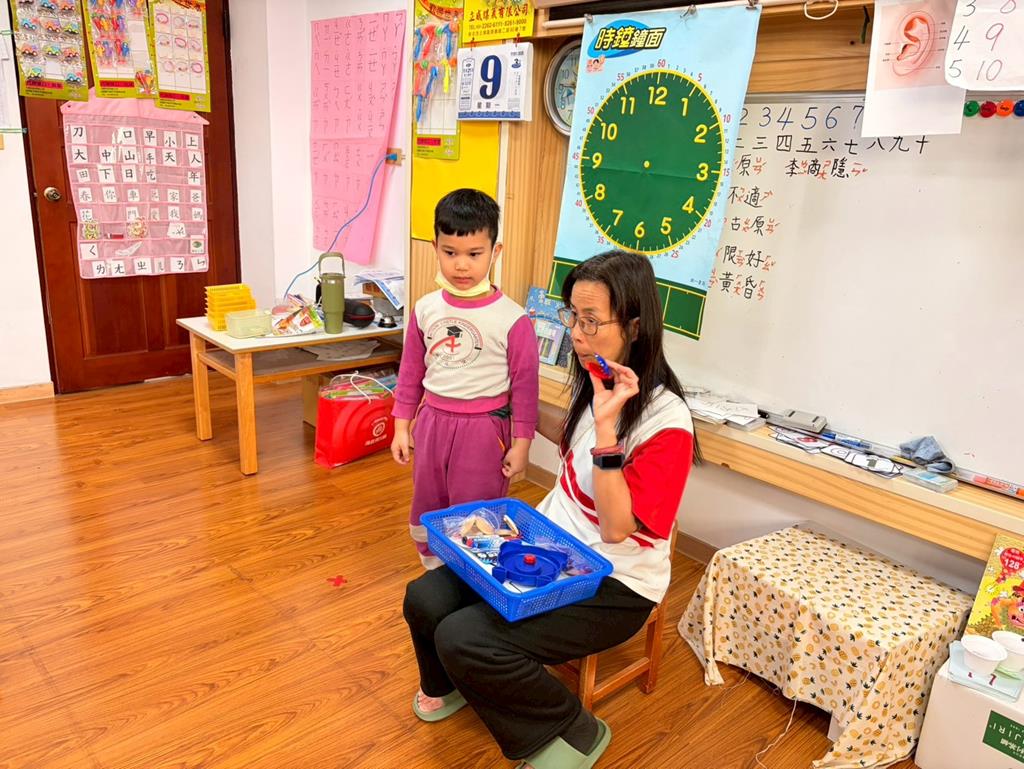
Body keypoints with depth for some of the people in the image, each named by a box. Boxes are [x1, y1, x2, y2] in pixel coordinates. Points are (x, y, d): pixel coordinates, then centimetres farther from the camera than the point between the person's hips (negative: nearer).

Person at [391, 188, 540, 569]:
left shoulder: (512, 319, -15)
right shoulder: (425, 309, -1)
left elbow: (525, 385, -9)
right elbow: (410, 373, 7)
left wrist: (521, 444, -6)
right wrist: (401, 426, 8)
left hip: (483, 428, -5)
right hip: (432, 422, 5)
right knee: (425, 514, 20)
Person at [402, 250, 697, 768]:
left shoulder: (665, 420, -24)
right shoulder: (596, 381, 0)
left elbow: (616, 527, -27)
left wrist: (606, 424, -34)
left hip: (614, 586, -7)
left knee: (464, 639, -22)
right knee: (424, 600, -8)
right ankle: (449, 686, 27)